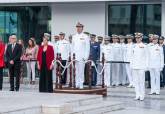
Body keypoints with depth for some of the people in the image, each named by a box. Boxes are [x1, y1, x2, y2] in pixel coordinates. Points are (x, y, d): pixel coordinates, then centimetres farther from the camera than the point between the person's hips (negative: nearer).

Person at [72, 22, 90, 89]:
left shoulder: (85, 37, 0)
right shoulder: (74, 37, 15)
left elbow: (87, 48, -2)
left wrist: (86, 57, -9)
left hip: (82, 57, -4)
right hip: (75, 57, 4)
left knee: (81, 71, -7)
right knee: (76, 71, 3)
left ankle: (81, 84, -2)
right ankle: (77, 84, 8)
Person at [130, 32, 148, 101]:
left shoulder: (144, 46, 1)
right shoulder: (134, 46, 13)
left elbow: (146, 57, 1)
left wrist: (146, 66, -5)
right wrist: (131, 64, 10)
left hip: (141, 66, -4)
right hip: (134, 66, 4)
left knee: (141, 81, -6)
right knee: (136, 81, 4)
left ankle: (142, 96, -2)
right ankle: (137, 95, 10)